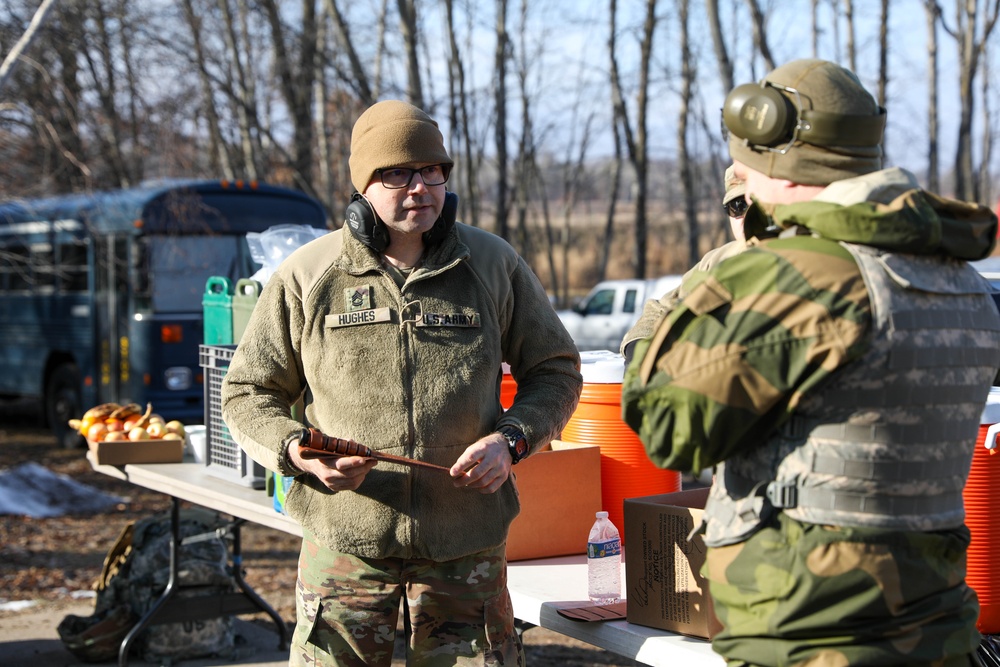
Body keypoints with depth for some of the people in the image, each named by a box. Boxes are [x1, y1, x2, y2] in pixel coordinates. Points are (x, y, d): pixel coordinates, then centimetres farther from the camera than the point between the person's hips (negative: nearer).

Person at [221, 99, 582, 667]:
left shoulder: (494, 265, 4)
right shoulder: (308, 277, 2)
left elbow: (555, 372, 12)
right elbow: (248, 393, 8)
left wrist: (510, 439, -6)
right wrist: (296, 450, -12)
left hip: (465, 544, 1)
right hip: (345, 539, 0)